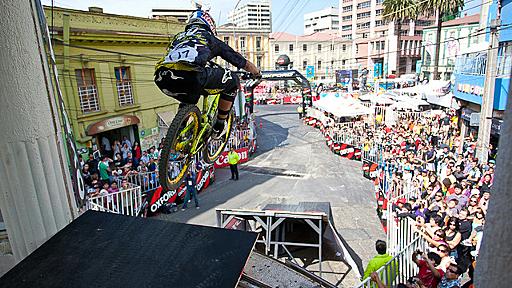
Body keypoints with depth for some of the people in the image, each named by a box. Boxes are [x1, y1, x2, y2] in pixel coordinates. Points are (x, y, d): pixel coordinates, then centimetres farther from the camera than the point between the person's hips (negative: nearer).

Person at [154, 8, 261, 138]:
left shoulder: (179, 36, 39)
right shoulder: (211, 39, 29)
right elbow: (245, 63, 35)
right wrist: (258, 74, 56)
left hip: (162, 78, 6)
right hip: (192, 75, -5)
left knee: (189, 99, 38)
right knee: (232, 81, 20)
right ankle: (219, 127, 26)